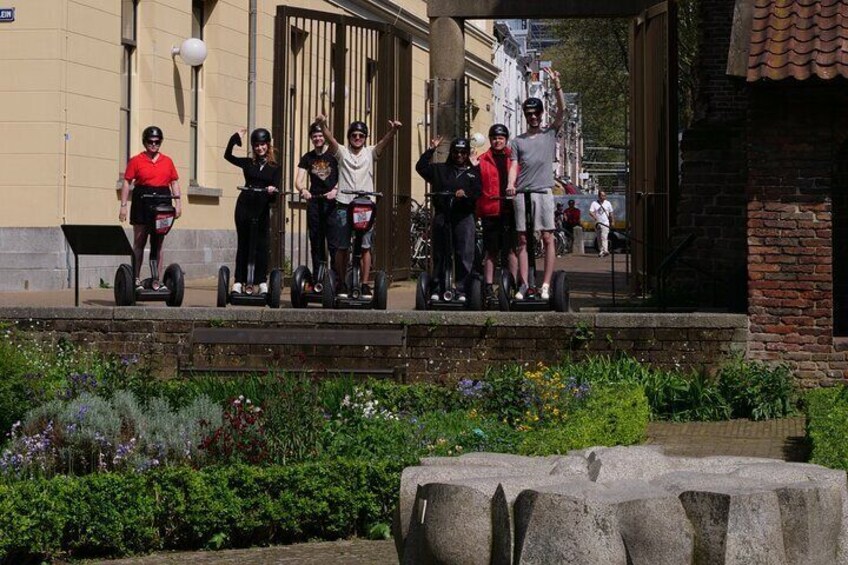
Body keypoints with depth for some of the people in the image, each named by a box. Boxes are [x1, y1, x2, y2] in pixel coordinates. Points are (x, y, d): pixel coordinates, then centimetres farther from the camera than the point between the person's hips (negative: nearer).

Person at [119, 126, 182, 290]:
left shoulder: (167, 161, 11)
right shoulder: (136, 161, 1)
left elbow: (174, 183, 14)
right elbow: (126, 183, 0)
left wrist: (178, 202, 4)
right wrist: (123, 205, -6)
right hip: (142, 202, -3)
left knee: (159, 243, 4)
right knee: (139, 242, 3)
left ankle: (156, 280, 7)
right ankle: (136, 279, 7)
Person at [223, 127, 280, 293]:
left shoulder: (275, 168, 7)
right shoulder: (248, 163, 10)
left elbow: (276, 189, -1)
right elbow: (228, 155, 2)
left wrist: (273, 191, -23)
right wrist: (235, 138, -2)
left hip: (262, 209, -1)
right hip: (244, 206, 1)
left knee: (262, 246, -2)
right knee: (243, 245, 3)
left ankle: (262, 282, 2)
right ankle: (239, 281, 4)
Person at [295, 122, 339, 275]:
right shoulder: (307, 158, 12)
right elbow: (299, 180, 3)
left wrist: (335, 190, -23)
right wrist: (303, 190, -19)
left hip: (332, 201, -4)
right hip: (314, 202, 4)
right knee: (316, 241, 5)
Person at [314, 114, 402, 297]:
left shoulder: (370, 153, 11)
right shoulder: (342, 152, 8)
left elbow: (384, 143, -7)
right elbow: (330, 140, -10)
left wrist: (393, 131, -29)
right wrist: (323, 125, -31)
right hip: (344, 205, 0)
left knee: (365, 247, -4)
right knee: (342, 247, 2)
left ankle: (365, 285, -1)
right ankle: (342, 284, 11)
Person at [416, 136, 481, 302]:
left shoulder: (473, 172, 14)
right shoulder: (440, 169, 18)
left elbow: (478, 193, 3)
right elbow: (421, 167, 8)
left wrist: (466, 194, -16)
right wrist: (431, 150, 3)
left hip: (464, 216, -1)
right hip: (442, 215, 1)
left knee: (465, 255, -7)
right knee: (440, 255, 2)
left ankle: (462, 291, -4)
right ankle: (437, 290, 6)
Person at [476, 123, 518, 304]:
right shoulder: (482, 160, 9)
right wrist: (478, 212, -3)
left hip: (510, 210, 0)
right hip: (490, 212, 0)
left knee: (511, 250, -2)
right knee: (491, 251, 4)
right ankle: (488, 288, 7)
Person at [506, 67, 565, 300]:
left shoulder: (550, 134, 12)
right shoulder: (517, 141, 16)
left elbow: (561, 110, 2)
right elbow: (514, 167, 8)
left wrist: (557, 84, -9)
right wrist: (510, 185, -12)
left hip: (544, 191, -1)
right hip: (522, 193, 1)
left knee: (548, 238, -6)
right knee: (523, 240, 0)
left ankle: (546, 285, -6)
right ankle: (523, 284, 1)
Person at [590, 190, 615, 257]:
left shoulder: (608, 203, 8)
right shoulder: (594, 203, 2)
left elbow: (611, 213, 16)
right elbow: (591, 212, -8)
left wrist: (612, 221, 15)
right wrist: (595, 217, -24)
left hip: (605, 223, -1)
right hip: (598, 223, 1)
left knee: (604, 237, -17)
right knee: (599, 238, 7)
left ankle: (605, 250, -27)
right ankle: (601, 251, 15)